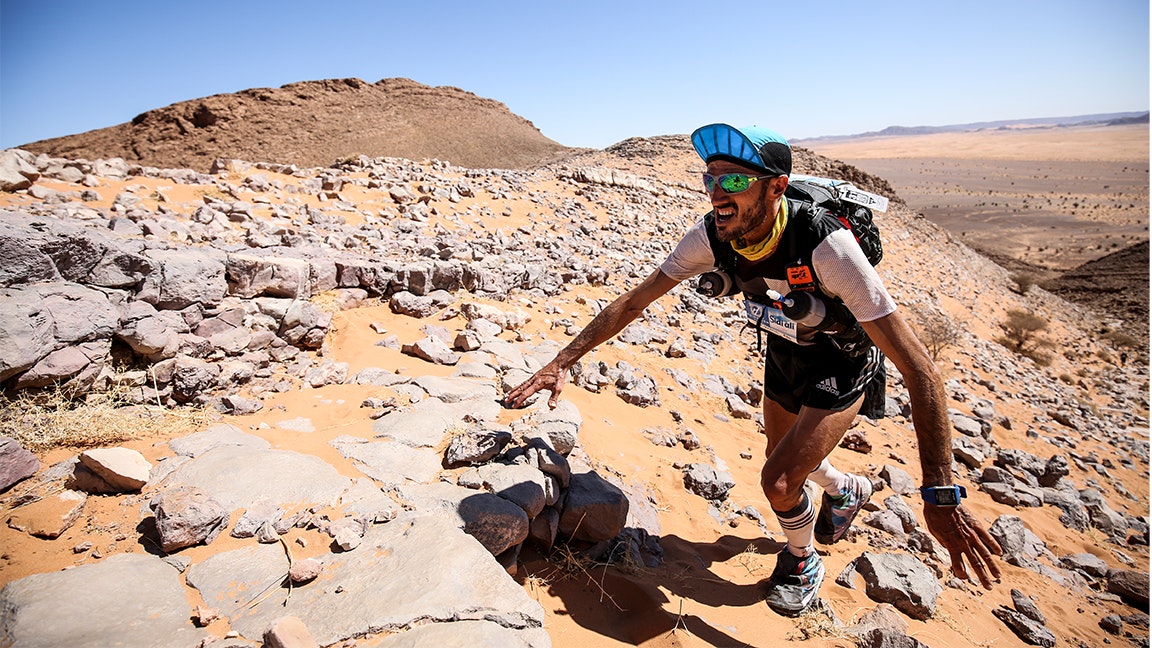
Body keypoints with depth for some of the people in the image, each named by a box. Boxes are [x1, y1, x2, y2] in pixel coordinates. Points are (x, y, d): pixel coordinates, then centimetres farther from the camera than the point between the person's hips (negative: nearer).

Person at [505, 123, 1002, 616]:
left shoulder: (825, 245, -39)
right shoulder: (711, 236, -24)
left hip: (842, 365, -5)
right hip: (783, 352, 6)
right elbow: (634, 301, -15)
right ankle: (848, 490, 58)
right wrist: (562, 362, -21)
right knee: (783, 462, 22)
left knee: (779, 481, -15)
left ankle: (802, 559, 21)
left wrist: (941, 495, -42)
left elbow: (918, 368, -38)